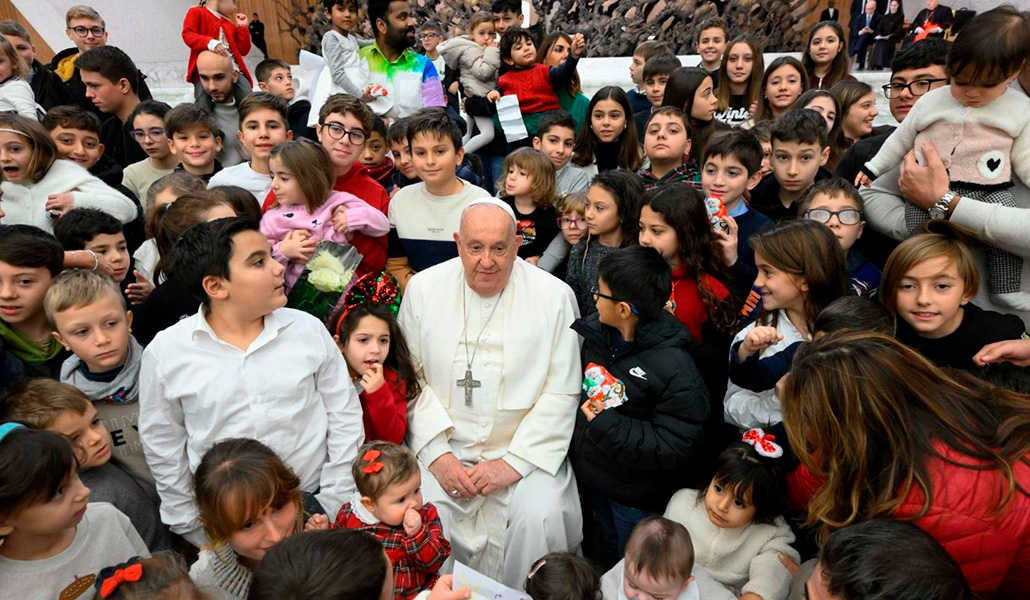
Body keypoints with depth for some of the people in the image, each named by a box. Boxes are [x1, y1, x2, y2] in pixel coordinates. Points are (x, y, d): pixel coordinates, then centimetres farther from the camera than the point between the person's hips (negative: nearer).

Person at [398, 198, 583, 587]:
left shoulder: (554, 296, -4)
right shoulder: (423, 288, 1)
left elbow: (561, 394, -5)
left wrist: (514, 462, -11)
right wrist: (437, 454, -8)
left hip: (524, 451, -1)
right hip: (444, 447, 2)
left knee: (539, 517, -24)